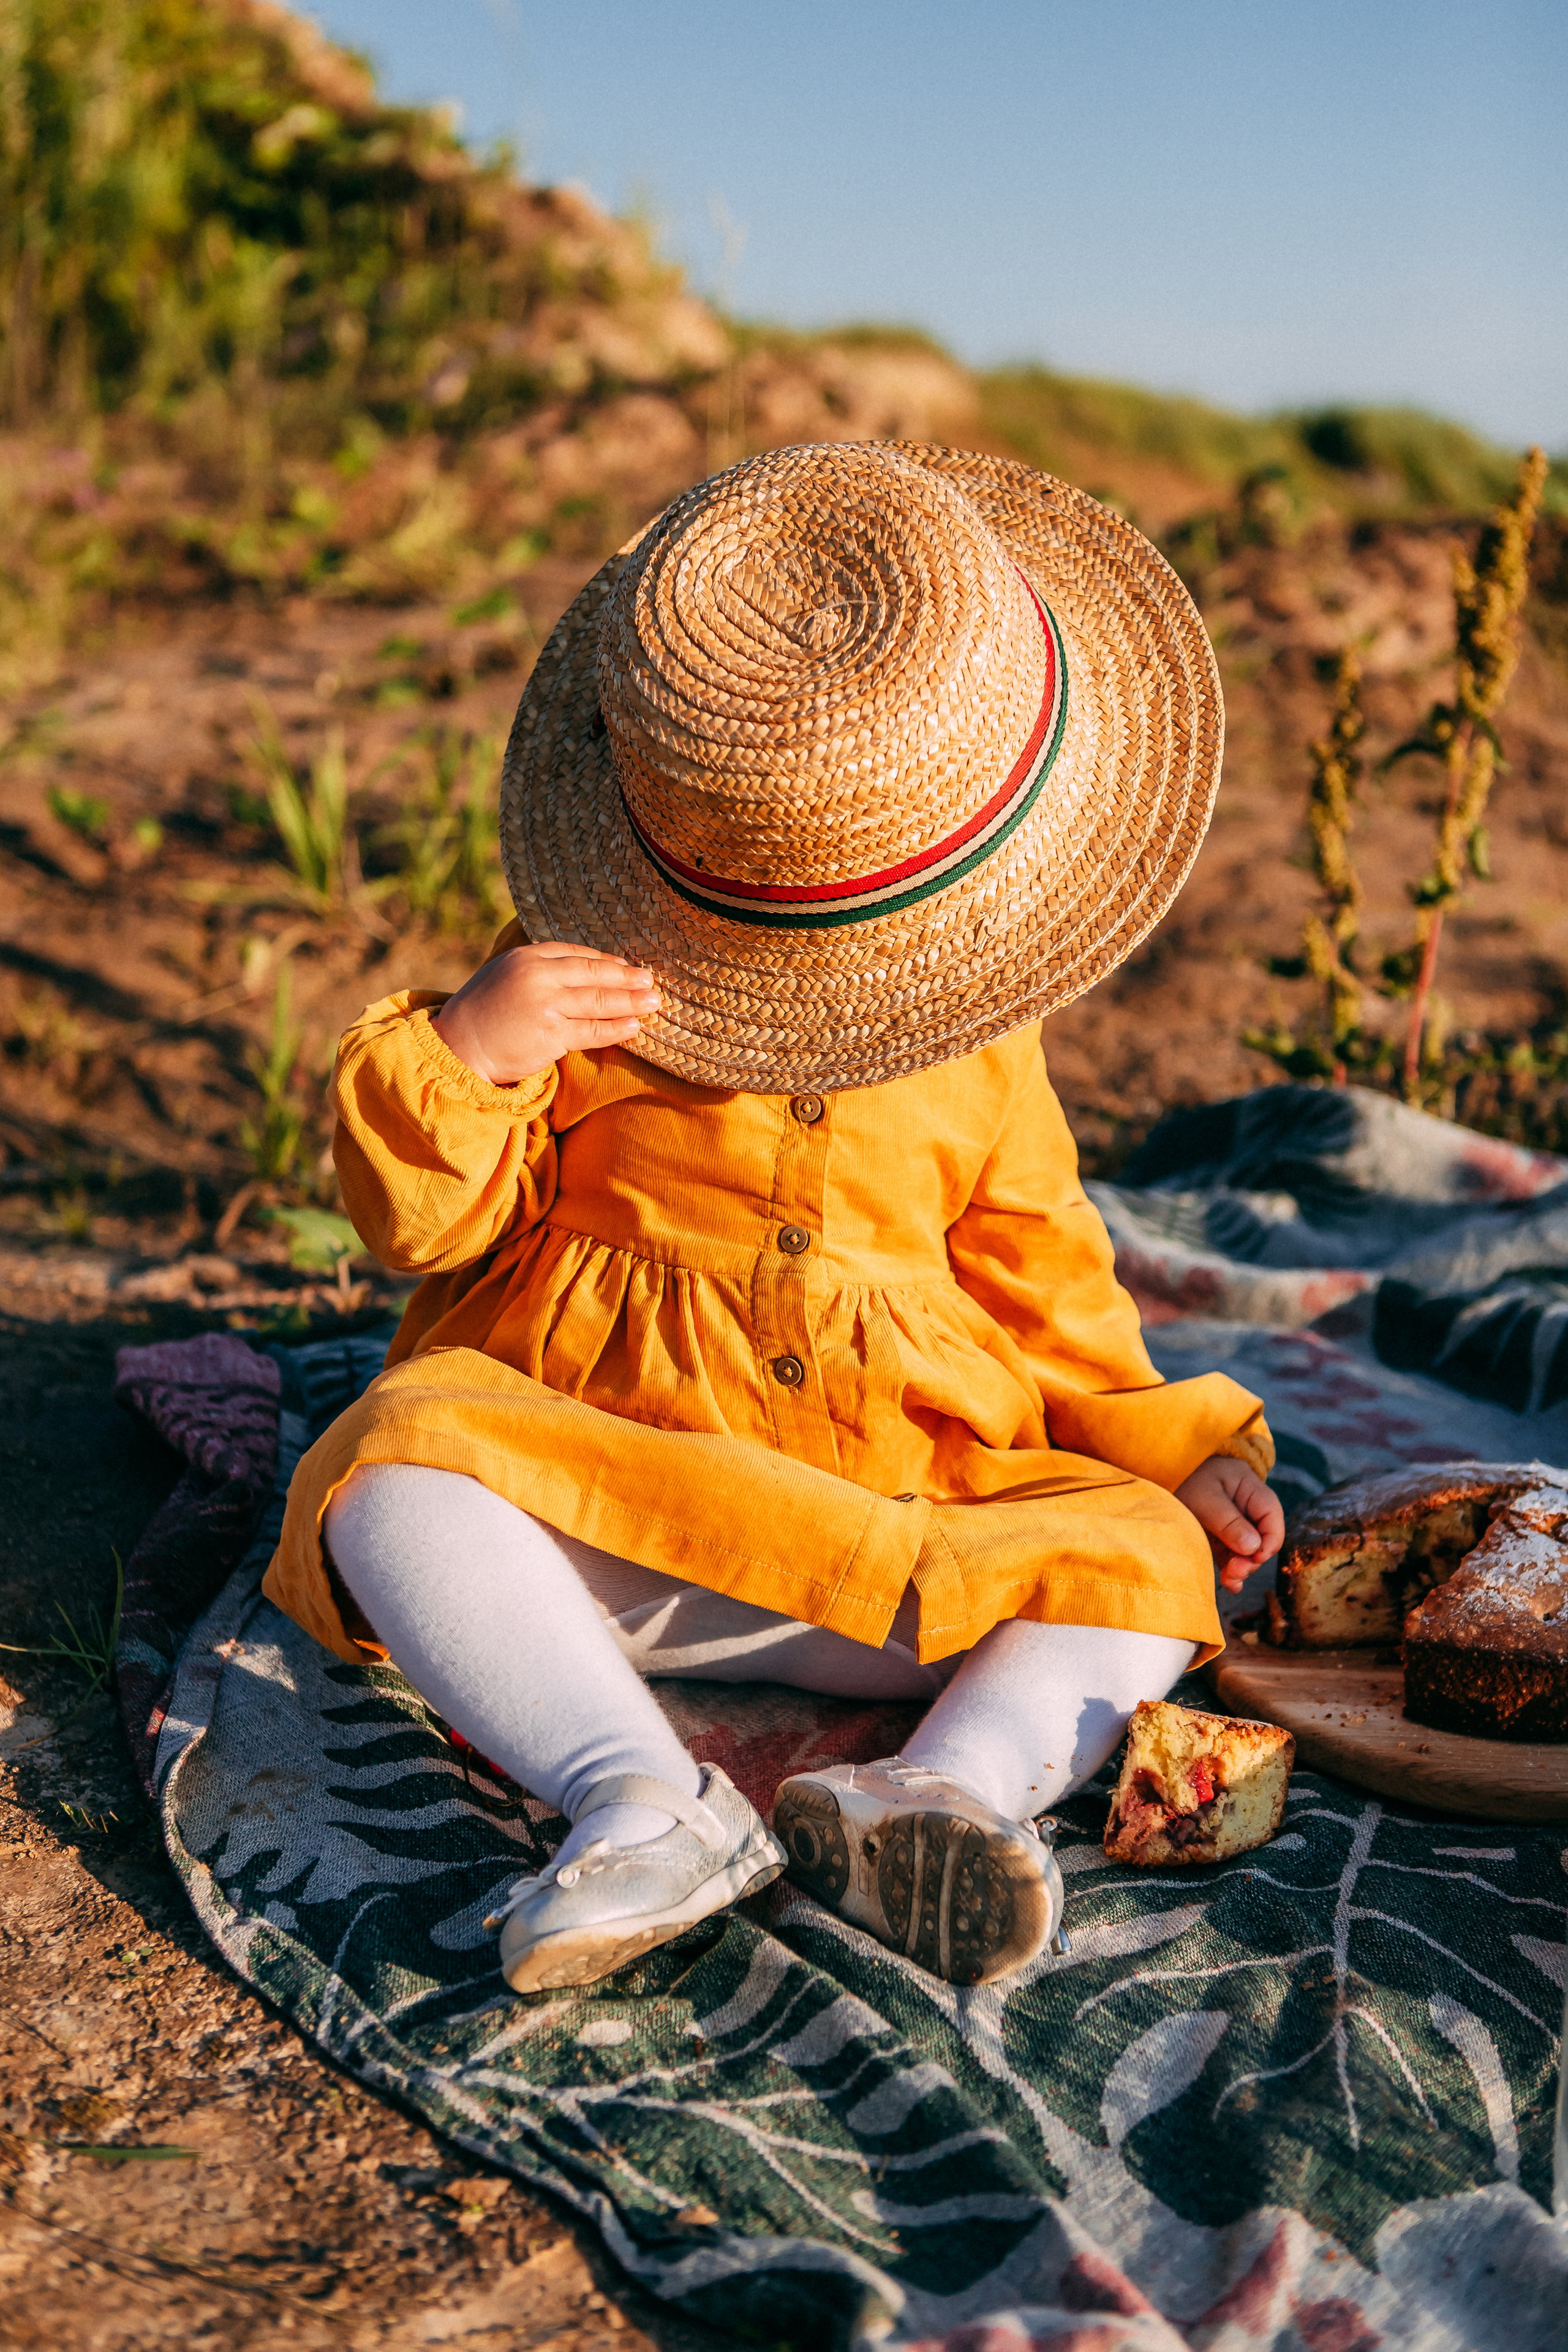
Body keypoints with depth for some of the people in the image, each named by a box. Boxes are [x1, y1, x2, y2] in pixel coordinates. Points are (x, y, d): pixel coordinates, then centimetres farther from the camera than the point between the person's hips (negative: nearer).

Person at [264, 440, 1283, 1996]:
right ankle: (639, 1796, -42)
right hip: (585, 1512, -2)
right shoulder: (585, 994, 1)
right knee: (395, 1471, -30)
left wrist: (1167, 1444, 6)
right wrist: (460, 1052, -20)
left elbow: (1035, 1273, 17)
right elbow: (423, 1220, -1)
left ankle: (949, 1783, -41)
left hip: (904, 1539, 3)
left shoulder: (976, 1043, 11)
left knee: (1147, 1562, -17)